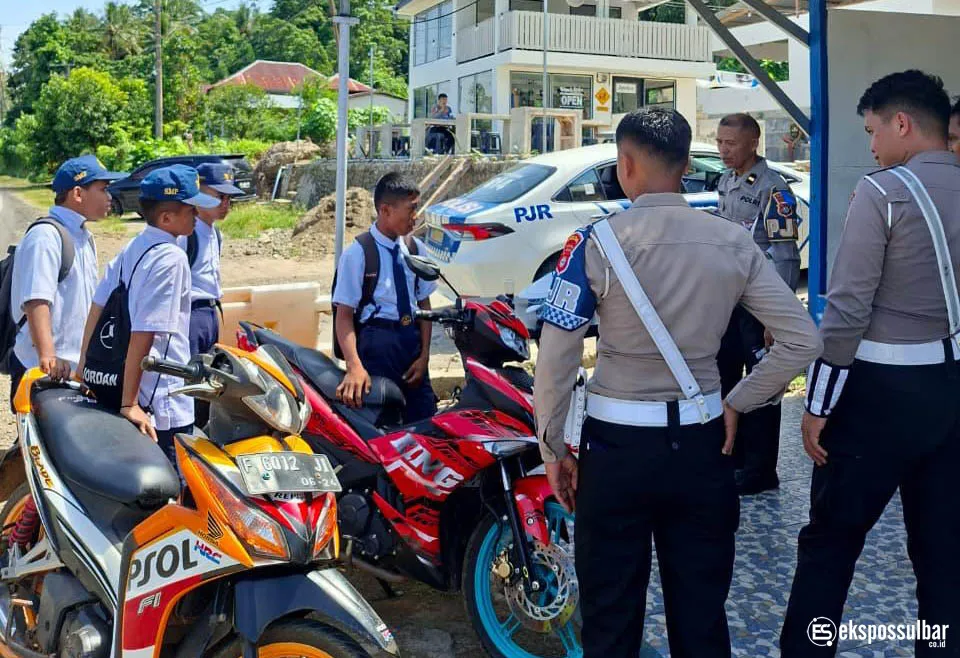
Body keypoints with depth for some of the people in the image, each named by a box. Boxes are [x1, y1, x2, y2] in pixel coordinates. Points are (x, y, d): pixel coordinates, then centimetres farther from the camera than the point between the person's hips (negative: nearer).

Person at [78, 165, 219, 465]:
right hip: (163, 405, -9)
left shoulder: (132, 249, 8)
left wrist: (84, 366, 18)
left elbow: (98, 307, 12)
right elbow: (145, 333, -23)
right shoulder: (171, 258, -18)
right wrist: (129, 403, -21)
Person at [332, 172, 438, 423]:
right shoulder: (358, 253, -9)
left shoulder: (416, 249, 6)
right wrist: (354, 366, -23)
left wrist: (424, 355, 1)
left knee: (425, 419, 5)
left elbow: (424, 303, 10)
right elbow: (344, 314, -11)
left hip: (412, 339, 5)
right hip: (376, 343, -5)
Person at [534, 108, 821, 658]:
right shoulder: (733, 243, -2)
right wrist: (737, 404, 7)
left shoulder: (596, 244, -11)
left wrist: (553, 450, 0)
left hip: (617, 447, -2)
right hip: (703, 446, 3)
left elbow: (556, 359, -12)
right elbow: (803, 340, -1)